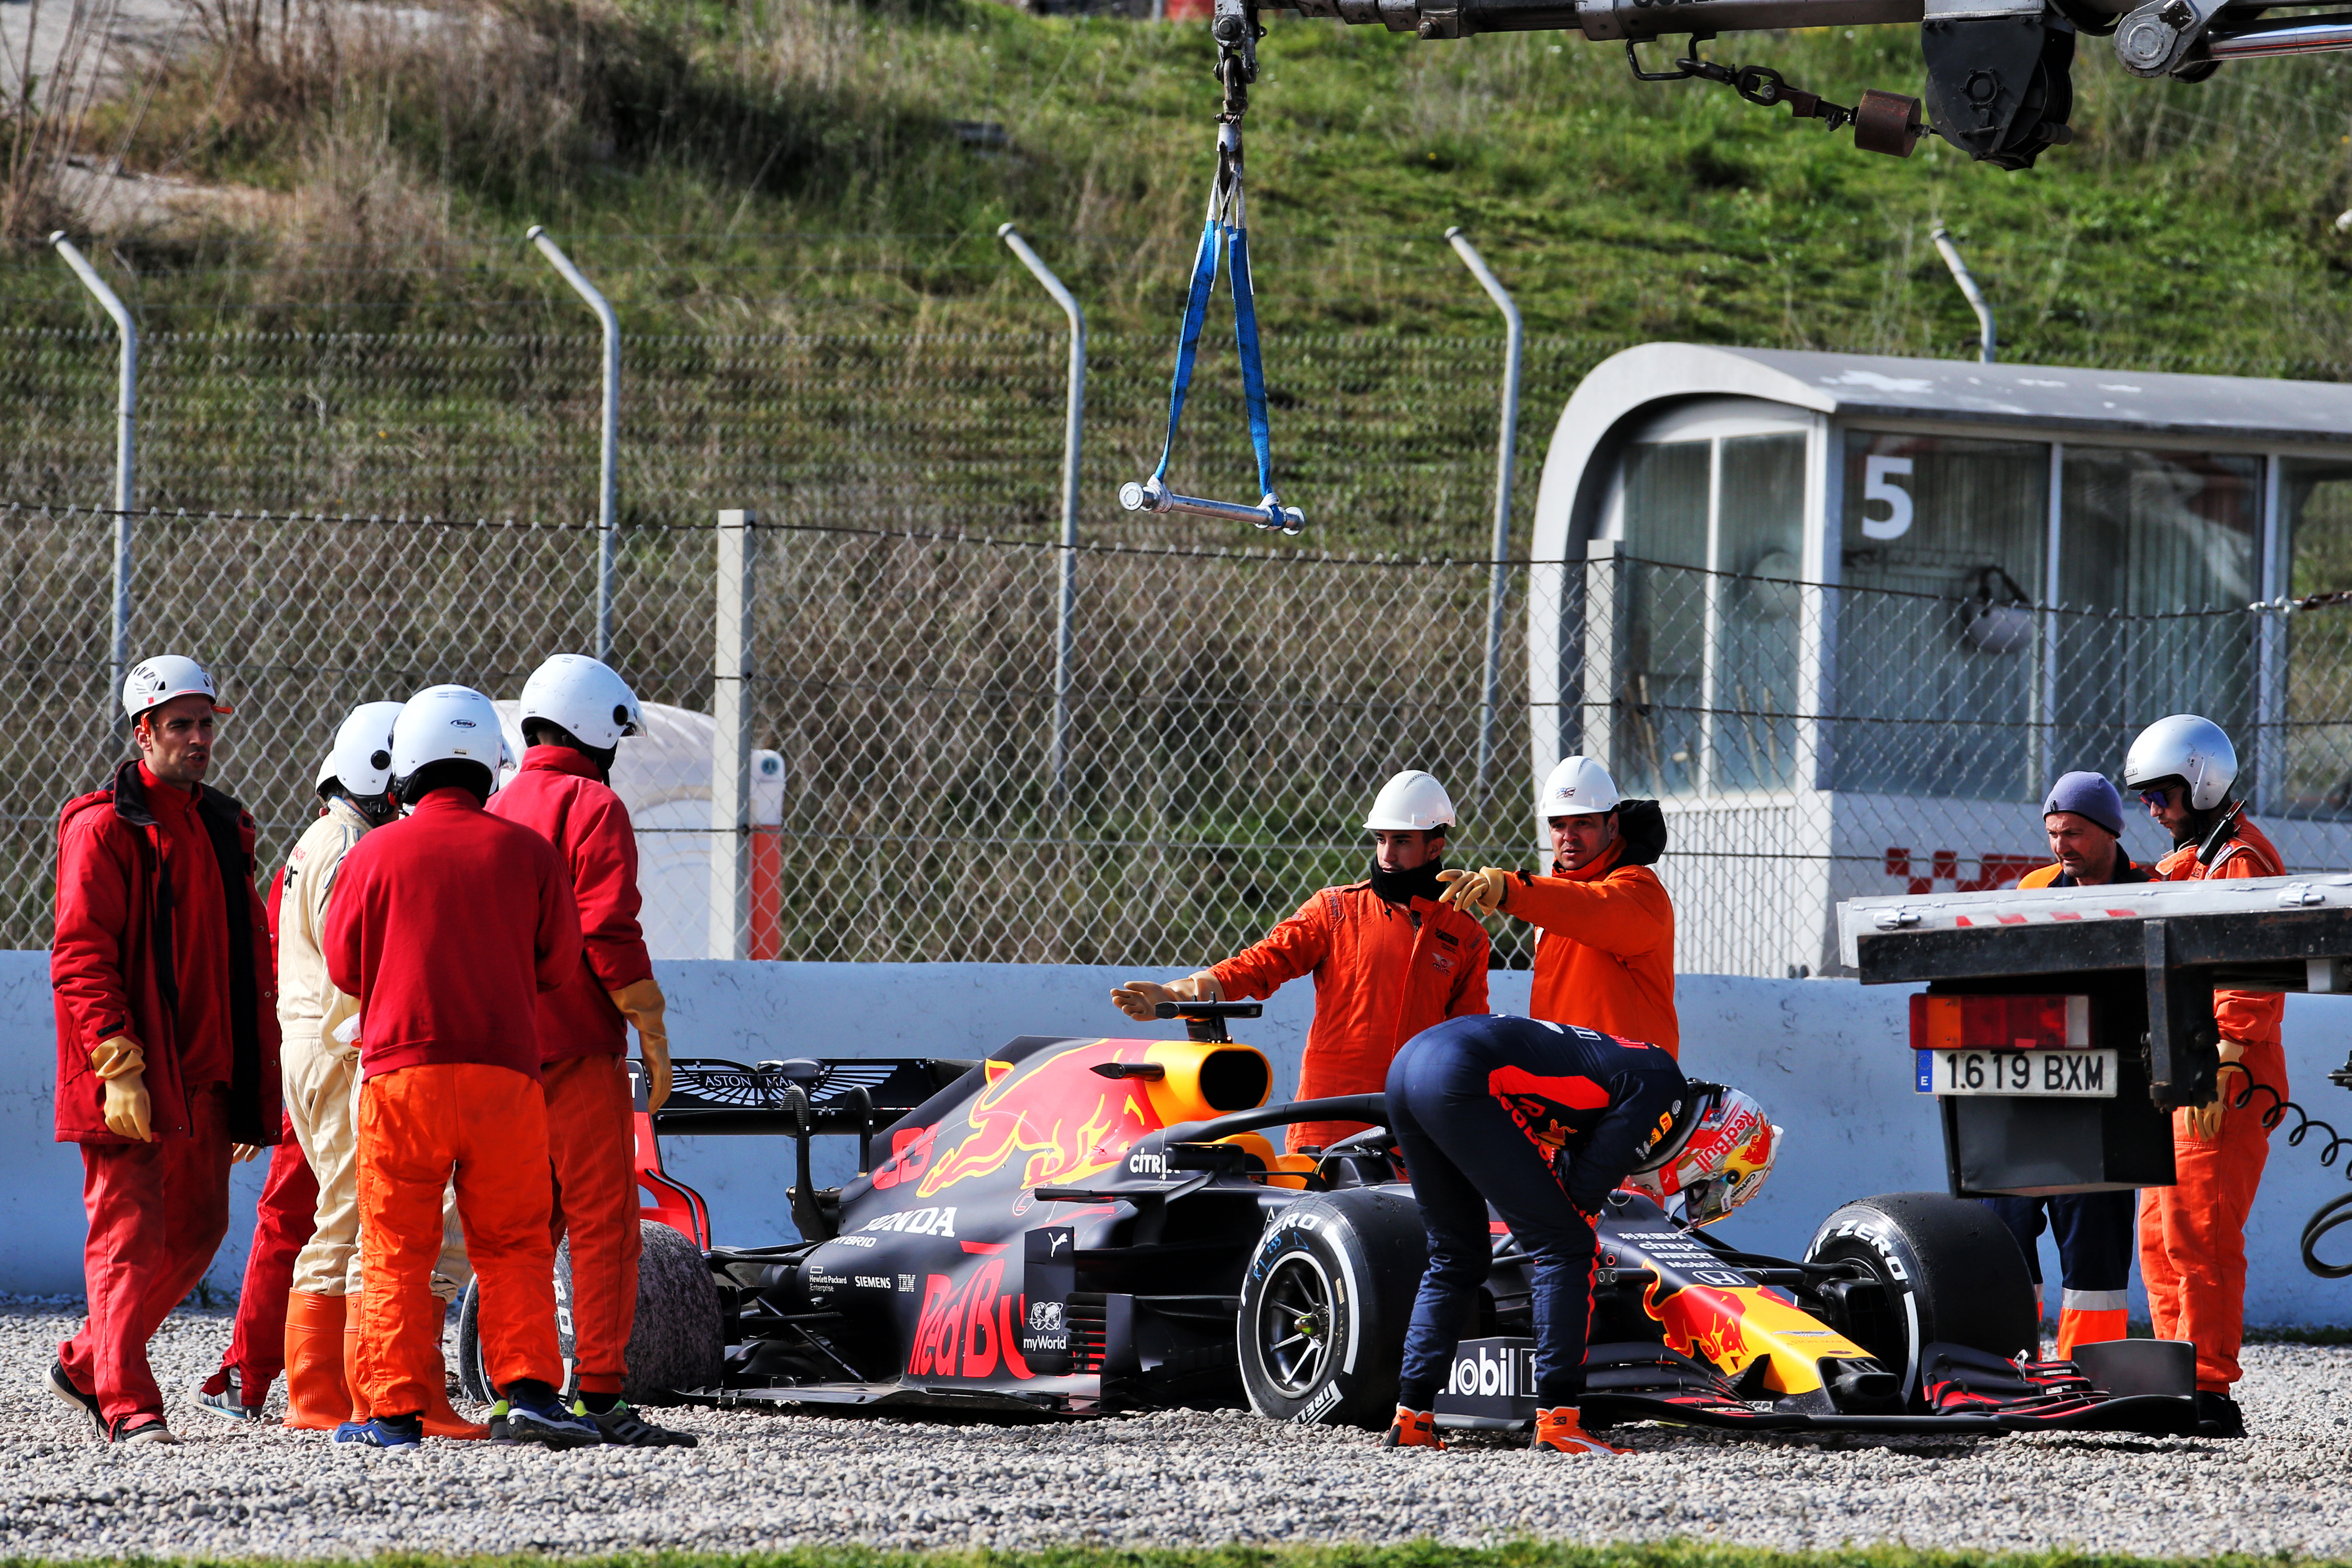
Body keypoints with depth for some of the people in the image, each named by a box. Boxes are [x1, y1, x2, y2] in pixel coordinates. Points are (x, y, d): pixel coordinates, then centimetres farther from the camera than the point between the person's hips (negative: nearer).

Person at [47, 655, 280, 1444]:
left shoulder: (225, 828, 17)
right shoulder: (105, 826, -6)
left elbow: (252, 962, 22)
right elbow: (81, 956, -13)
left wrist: (255, 1082, 17)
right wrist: (117, 1067, -20)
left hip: (204, 1076, 7)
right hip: (130, 1082, -7)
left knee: (196, 1230, 10)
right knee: (129, 1235, -7)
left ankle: (86, 1363, 24)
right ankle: (127, 1406, -5)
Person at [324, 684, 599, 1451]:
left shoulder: (373, 854, -2)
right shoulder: (528, 853, 1)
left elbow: (343, 965, 7)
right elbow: (559, 965, 8)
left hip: (401, 1071, -1)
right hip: (505, 1071, 1)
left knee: (397, 1251, 4)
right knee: (514, 1244, 9)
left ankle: (394, 1408, 2)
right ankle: (527, 1387, -1)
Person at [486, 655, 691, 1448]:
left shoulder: (496, 811, 15)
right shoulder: (593, 808, -8)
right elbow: (610, 933, -16)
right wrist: (652, 1032, -10)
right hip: (578, 1052, -7)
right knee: (603, 1224, -5)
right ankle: (599, 1396, -10)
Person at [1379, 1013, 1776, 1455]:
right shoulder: (1661, 1090, -2)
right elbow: (1584, 1186, -2)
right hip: (1458, 1079, -10)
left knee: (1457, 1259, 20)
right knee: (1566, 1248, -3)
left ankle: (1411, 1421, 17)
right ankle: (1557, 1423, -7)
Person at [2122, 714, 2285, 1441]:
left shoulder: (2240, 860, -10)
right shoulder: (2187, 861, 22)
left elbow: (2247, 977, -19)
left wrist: (2216, 1066, -25)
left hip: (2223, 1082, -11)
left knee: (2199, 1235, -12)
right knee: (2161, 1234, 11)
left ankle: (2211, 1395, -13)